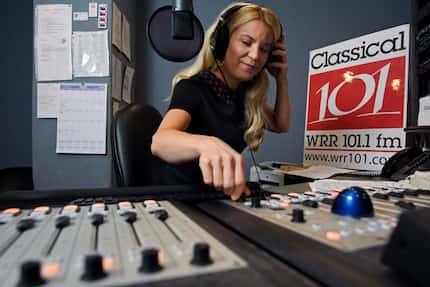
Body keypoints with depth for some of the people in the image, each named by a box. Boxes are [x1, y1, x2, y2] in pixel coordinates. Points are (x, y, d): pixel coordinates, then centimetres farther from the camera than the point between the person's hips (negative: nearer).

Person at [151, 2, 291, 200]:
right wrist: (206, 144, -55)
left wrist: (282, 80, 1)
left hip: (220, 196, 6)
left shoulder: (244, 93, 2)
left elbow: (280, 125, 15)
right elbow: (159, 142, -35)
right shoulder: (193, 87, -17)